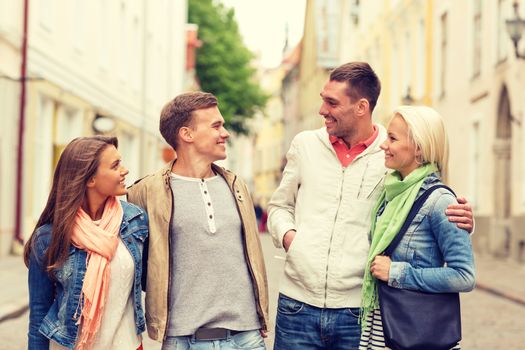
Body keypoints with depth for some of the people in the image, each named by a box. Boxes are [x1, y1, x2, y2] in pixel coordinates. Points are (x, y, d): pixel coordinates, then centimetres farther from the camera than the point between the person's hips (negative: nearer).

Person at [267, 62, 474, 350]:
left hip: (358, 312, -2)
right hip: (297, 303, 2)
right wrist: (286, 233, -2)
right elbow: (280, 205, 19)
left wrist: (459, 221, -13)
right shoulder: (305, 144, 8)